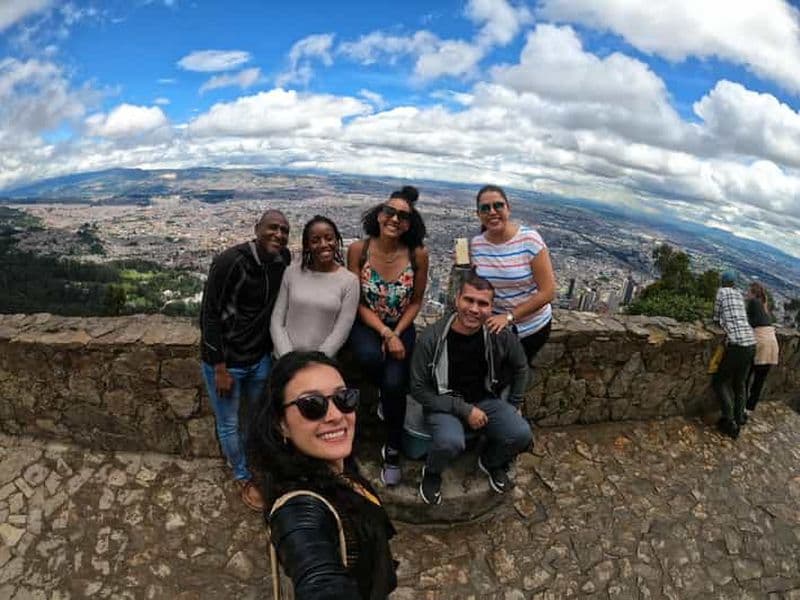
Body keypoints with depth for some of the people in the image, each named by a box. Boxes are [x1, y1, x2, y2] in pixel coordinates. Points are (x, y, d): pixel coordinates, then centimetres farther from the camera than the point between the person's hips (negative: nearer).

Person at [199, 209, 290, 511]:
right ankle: (243, 478, 37)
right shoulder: (230, 261, -23)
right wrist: (220, 367, -16)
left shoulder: (283, 260, -6)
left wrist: (272, 349, 8)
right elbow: (209, 314, -18)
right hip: (225, 360, -5)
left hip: (260, 358, 5)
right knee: (229, 424, 13)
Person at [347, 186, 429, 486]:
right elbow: (358, 302, -9)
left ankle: (392, 450, 8)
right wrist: (385, 333, -20)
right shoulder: (358, 250, -13)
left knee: (394, 383, -20)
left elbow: (416, 302, -1)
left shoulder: (418, 254, -12)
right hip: (366, 324, 0)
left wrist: (396, 334, -13)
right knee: (370, 356, -34)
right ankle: (386, 394, 4)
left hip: (401, 327, 0)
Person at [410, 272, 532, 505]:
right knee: (450, 442, -34)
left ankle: (492, 462, 16)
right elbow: (419, 389, -14)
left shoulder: (500, 335, -11)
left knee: (521, 435, -20)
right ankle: (432, 472, 5)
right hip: (444, 404, -3)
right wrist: (464, 409, -17)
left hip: (485, 400, 4)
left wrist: (513, 405, 11)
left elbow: (520, 367, 10)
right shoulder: (431, 338, -20)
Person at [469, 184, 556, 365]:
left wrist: (509, 317, -23)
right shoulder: (475, 244, -9)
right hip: (494, 326, 3)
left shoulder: (529, 239, -20)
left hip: (531, 329, -3)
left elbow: (547, 292, -19)